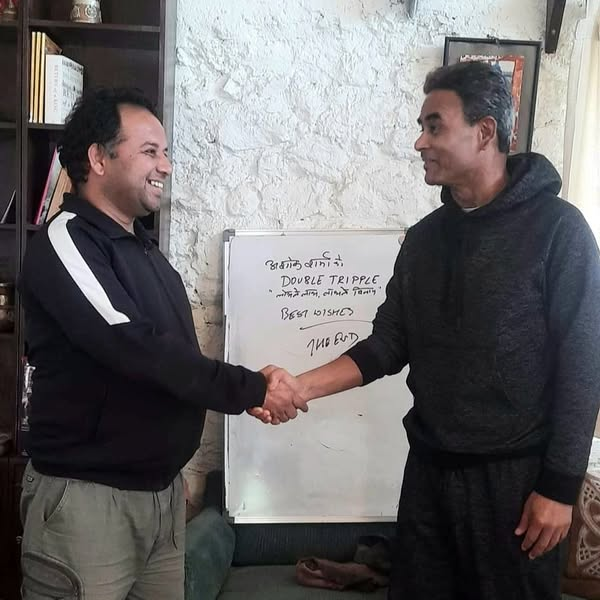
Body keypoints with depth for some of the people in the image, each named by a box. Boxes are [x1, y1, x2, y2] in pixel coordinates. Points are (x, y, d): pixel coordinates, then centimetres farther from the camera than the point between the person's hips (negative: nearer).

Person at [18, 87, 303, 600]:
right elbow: (133, 346, -26)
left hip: (162, 488, 8)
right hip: (87, 496, -7)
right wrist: (249, 390, -22)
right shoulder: (66, 241, -15)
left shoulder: (143, 248, 12)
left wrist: (250, 388, 7)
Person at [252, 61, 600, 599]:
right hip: (428, 468, 5)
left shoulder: (557, 228, -10)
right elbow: (389, 344, 6)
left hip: (514, 474, -5)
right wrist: (304, 386, -8)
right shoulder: (425, 237, 7)